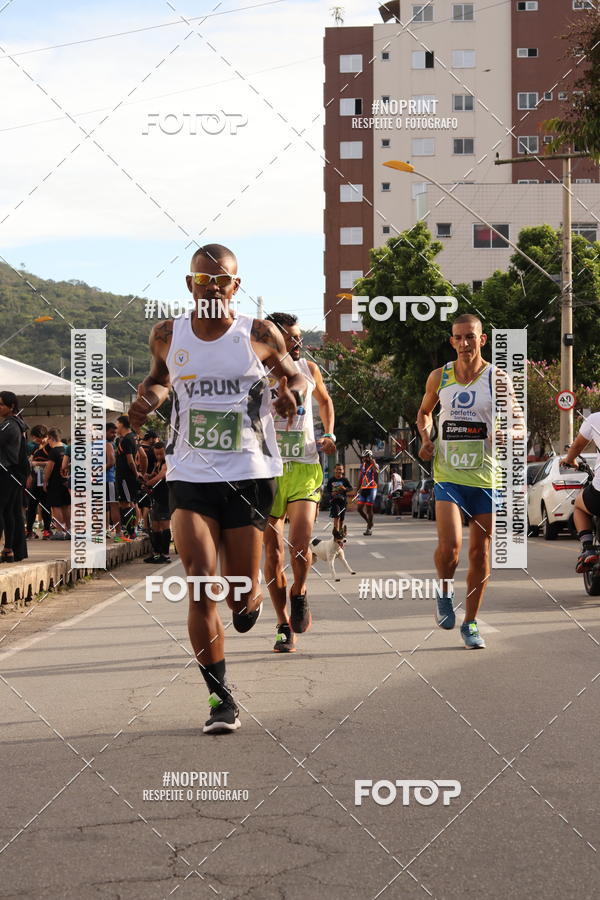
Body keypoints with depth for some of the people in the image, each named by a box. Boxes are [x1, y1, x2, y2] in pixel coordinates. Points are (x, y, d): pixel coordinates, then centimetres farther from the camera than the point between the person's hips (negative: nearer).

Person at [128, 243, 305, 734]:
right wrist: (147, 397, 1)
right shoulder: (168, 336, 2)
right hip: (190, 477, 1)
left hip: (249, 477, -1)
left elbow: (292, 373, 15)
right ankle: (222, 700, 2)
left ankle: (253, 597, 43)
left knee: (240, 597, 3)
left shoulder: (259, 335, -3)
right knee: (201, 590, -10)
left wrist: (292, 391, -8)